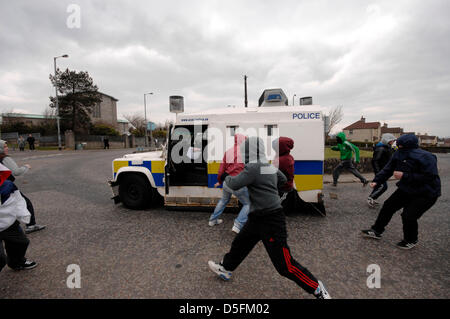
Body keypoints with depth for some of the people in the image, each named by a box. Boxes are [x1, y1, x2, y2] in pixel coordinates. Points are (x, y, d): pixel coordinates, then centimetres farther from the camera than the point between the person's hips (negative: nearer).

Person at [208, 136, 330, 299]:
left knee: (285, 265, 0)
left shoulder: (253, 167, -20)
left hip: (271, 220, -10)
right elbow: (283, 180, 22)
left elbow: (234, 185, -20)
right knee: (239, 243, 22)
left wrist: (228, 178, 1)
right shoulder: (270, 166, 7)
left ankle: (318, 290, 17)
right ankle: (225, 269, 43)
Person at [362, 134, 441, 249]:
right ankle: (376, 231, 19)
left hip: (426, 194, -7)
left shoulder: (425, 157, -27)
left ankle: (411, 240, 19)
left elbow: (429, 177, -29)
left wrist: (404, 176, -32)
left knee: (408, 216, -11)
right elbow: (388, 170, -4)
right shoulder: (399, 155, -7)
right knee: (388, 206, 5)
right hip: (406, 189, 7)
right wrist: (376, 181, -17)